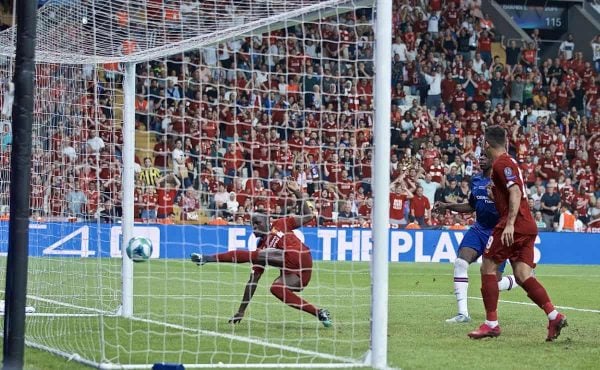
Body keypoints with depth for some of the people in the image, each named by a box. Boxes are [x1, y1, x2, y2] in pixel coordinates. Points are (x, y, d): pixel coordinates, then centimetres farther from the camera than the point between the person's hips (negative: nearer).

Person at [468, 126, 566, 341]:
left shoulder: (501, 163, -9)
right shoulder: (508, 162, 21)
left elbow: (516, 192, -21)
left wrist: (510, 224, -28)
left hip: (513, 225, -9)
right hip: (528, 226, 9)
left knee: (488, 268, 1)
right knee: (522, 276, 1)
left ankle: (491, 323, 1)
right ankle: (554, 316, -14)